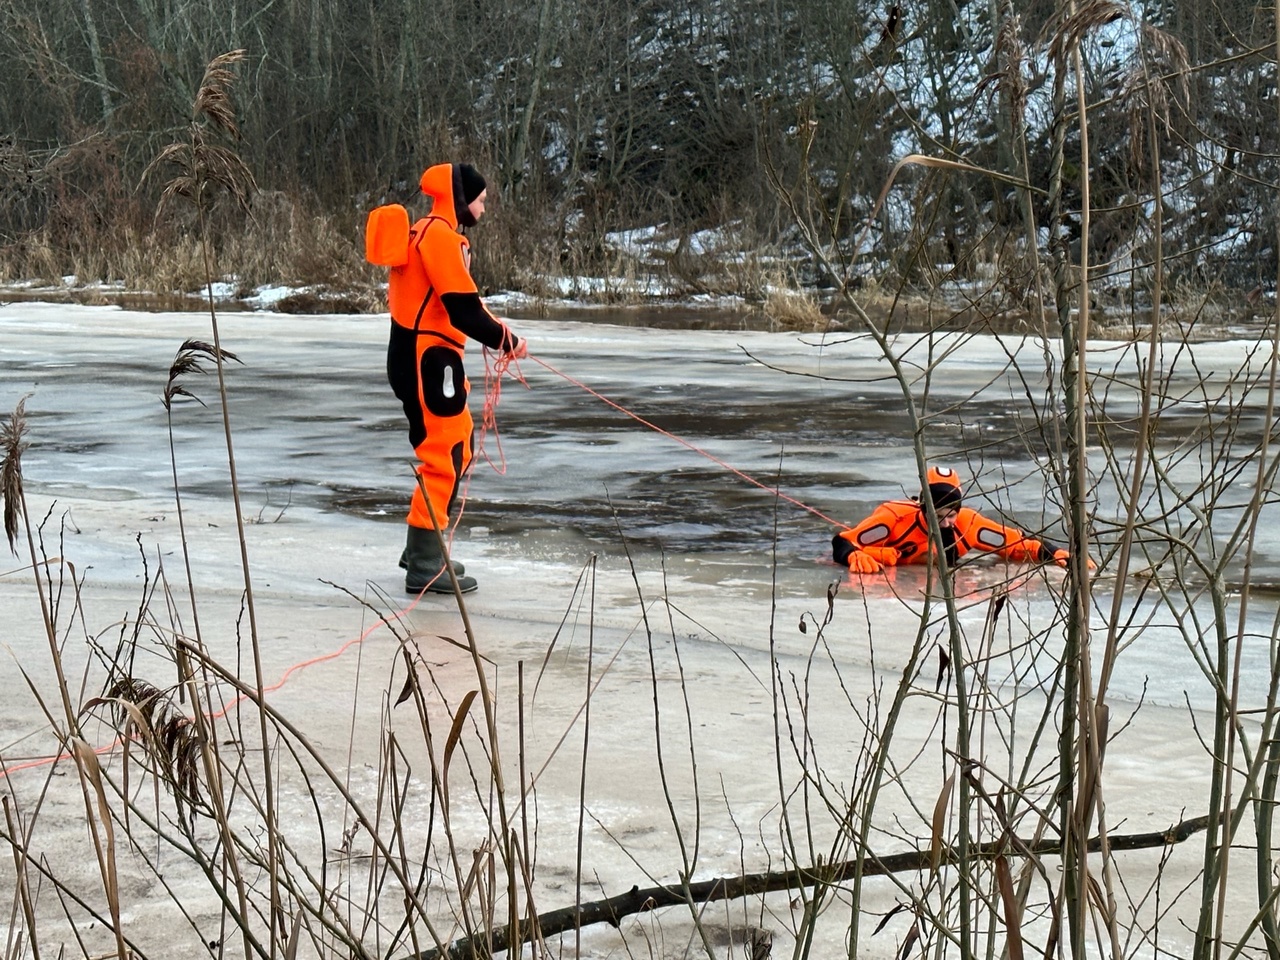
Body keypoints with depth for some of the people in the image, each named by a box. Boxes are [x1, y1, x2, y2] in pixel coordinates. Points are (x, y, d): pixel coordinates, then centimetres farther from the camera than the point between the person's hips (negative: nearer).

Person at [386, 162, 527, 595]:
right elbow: (463, 308, -21)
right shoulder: (441, 235, -15)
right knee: (442, 457, -8)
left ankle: (421, 548, 26)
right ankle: (424, 567, -5)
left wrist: (496, 330, 7)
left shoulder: (429, 232, 18)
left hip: (427, 357, 11)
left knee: (456, 450, 18)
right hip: (427, 359, -11)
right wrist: (505, 340, -9)